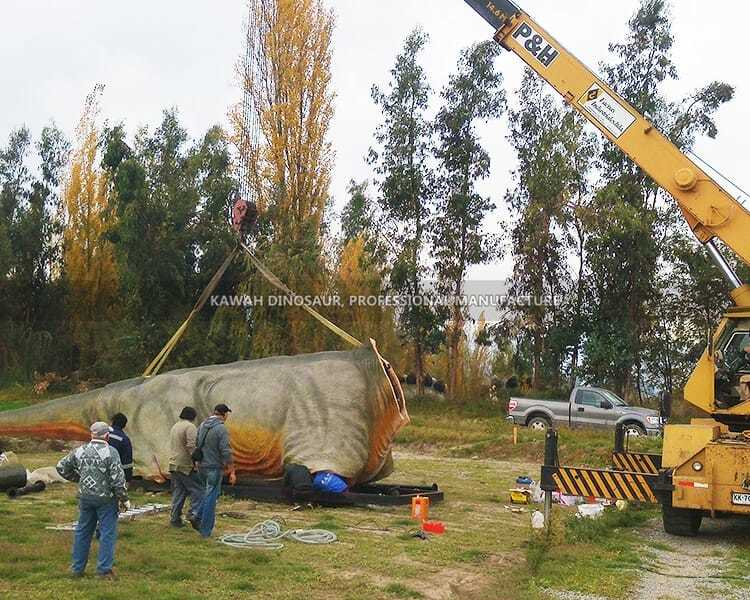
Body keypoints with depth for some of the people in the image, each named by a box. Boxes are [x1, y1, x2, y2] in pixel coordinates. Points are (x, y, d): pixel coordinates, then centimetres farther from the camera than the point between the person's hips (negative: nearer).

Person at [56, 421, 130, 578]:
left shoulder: (80, 451, 3)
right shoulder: (110, 452, -13)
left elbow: (61, 467, 13)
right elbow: (118, 479, -15)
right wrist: (124, 499, -6)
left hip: (85, 497, 5)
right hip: (106, 499, -5)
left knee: (82, 531, 16)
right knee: (107, 533, 4)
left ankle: (77, 568, 23)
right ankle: (104, 569, 6)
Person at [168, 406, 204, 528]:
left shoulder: (174, 426, 17)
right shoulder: (190, 427, -11)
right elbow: (191, 446, -21)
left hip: (174, 464, 9)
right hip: (186, 465, -9)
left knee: (178, 493, 12)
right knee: (197, 490, -3)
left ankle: (175, 518, 12)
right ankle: (194, 514, -13)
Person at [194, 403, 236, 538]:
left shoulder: (202, 425, 6)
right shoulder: (221, 428, -17)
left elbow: (197, 445, 12)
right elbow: (226, 452, -20)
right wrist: (232, 471, -15)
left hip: (202, 466, 7)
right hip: (215, 468, -7)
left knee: (207, 493, 24)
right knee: (211, 498, 1)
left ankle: (197, 518, 16)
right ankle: (205, 530, 6)